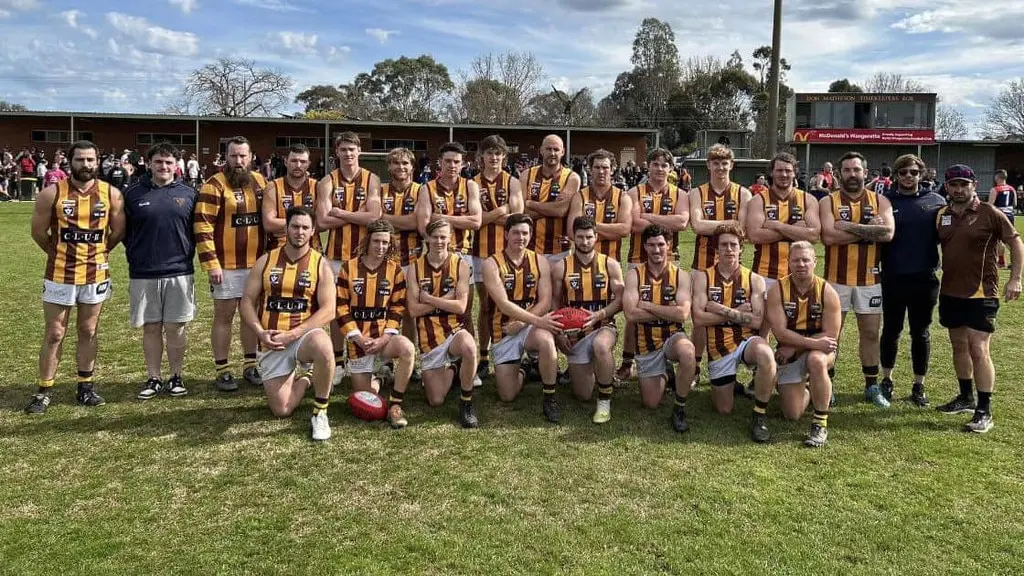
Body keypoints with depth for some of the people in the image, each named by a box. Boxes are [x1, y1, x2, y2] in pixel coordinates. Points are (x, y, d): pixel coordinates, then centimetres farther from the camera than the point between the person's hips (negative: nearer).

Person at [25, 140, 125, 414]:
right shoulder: (52, 193, -8)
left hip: (96, 275, 2)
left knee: (88, 333, 12)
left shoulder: (112, 194, -3)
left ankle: (85, 387, 23)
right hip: (60, 275, -2)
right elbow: (38, 232, 0)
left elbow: (118, 231, 8)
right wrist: (59, 254, 9)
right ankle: (43, 392, 14)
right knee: (54, 335, 4)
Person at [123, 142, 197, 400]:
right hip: (143, 275, 0)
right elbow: (124, 231, 9)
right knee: (150, 328, 8)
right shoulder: (133, 194, 3)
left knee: (176, 328, 5)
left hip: (179, 273, 0)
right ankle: (153, 379, 19)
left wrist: (187, 255, 3)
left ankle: (176, 377, 18)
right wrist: (135, 256, 5)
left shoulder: (189, 193, 4)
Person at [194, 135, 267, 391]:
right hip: (226, 265, -5)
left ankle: (250, 365, 25)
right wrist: (211, 263, -18)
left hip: (257, 263, 5)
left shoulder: (260, 182, 8)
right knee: (224, 316, 4)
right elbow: (202, 226, -13)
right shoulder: (215, 185, -9)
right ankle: (223, 371, 12)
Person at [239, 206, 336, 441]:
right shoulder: (265, 261, 4)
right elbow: (247, 301, 5)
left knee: (323, 346, -40)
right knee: (281, 410, -4)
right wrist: (260, 333, -13)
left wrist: (291, 334, -19)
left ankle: (320, 413, -18)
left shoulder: (321, 264, -3)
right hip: (272, 343, 2)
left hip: (304, 336, -2)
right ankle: (303, 379, 31)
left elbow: (328, 310, -10)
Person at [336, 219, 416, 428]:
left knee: (407, 347, -35)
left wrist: (385, 337, -13)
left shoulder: (395, 269, 0)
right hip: (359, 339, 0)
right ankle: (372, 379, 43)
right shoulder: (349, 268, -2)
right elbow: (341, 309, -3)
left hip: (384, 337, 0)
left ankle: (395, 406, -22)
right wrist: (358, 338, -13)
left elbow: (397, 308, 0)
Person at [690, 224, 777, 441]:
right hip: (718, 348, 1)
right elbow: (698, 319, -14)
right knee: (724, 410, 8)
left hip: (746, 341, -1)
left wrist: (723, 311, -18)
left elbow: (757, 321, -13)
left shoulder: (754, 280, -2)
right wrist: (738, 313, -12)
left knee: (766, 355, -39)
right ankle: (727, 386, 45)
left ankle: (759, 416, -20)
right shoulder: (703, 277, -3)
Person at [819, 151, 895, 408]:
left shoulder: (880, 201, 4)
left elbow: (888, 233, -14)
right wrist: (869, 230, -14)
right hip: (836, 278, -2)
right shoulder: (828, 202, -1)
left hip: (869, 278, 2)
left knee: (871, 333, 9)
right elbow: (828, 236, -18)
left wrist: (849, 226, -19)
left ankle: (871, 386, 22)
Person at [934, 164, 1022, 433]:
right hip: (950, 292, 6)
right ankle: (966, 397, 31)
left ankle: (984, 411, -3)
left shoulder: (989, 213, -8)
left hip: (981, 293, -5)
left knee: (978, 350, -8)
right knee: (959, 346, 16)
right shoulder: (941, 214, 5)